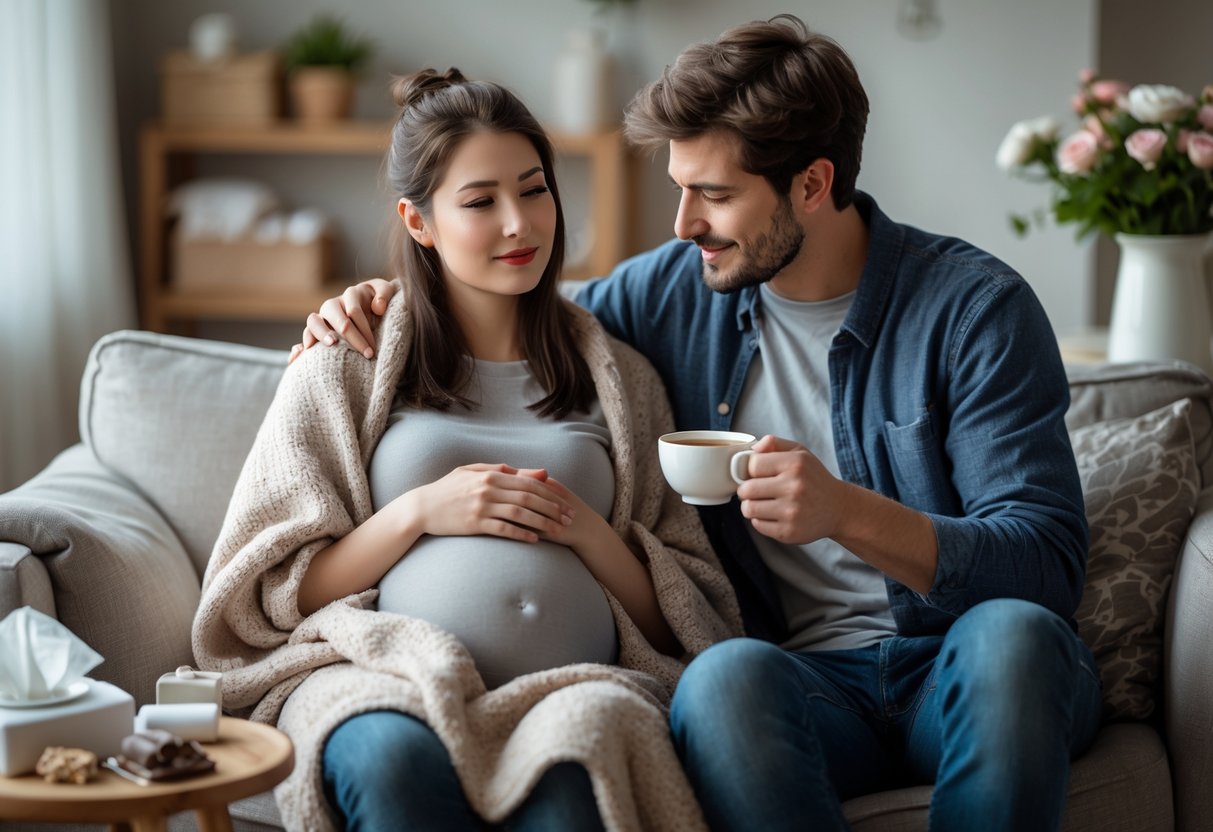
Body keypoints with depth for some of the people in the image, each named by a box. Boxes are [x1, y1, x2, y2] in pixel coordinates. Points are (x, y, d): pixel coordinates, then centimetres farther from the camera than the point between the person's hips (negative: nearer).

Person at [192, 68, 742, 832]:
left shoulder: (620, 379, 22)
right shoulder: (348, 369, 17)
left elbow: (688, 619, 19)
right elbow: (274, 596, 10)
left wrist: (587, 530, 1)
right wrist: (420, 512, -2)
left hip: (577, 683, 0)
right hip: (389, 679, 0)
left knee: (573, 766, -38)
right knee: (396, 758, -38)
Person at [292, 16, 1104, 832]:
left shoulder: (975, 305, -6)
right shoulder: (677, 290, 8)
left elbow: (1046, 568, -12)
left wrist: (851, 513, -27)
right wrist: (390, 305, 8)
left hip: (962, 674, -1)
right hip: (809, 679, 2)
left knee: (1010, 631, -37)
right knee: (724, 673, -34)